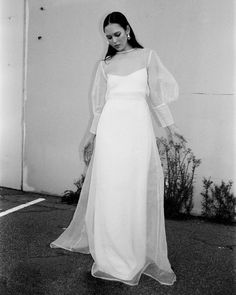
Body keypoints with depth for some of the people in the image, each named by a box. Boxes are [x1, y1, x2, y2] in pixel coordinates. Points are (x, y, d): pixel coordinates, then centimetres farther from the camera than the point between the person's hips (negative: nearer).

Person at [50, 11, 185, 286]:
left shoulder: (147, 56, 11)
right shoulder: (105, 65, 15)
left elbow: (156, 94, 11)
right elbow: (100, 102, 16)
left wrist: (169, 125, 9)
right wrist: (92, 134, 14)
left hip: (138, 126, -1)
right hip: (110, 126, 2)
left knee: (138, 189, -2)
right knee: (108, 189, 0)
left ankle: (139, 254, 11)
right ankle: (111, 255, 13)